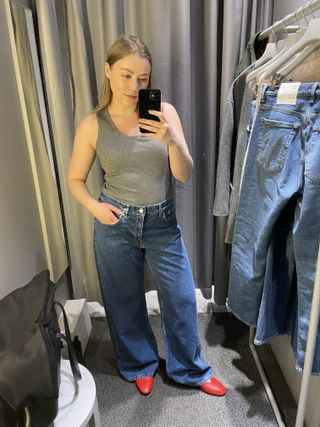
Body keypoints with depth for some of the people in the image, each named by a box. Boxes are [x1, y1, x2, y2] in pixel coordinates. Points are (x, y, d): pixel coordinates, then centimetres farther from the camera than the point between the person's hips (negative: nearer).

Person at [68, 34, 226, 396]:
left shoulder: (164, 112, -4)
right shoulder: (92, 125, -4)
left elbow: (184, 174, -7)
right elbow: (75, 179, 5)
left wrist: (170, 140, -25)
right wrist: (94, 206, -13)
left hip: (162, 222, 1)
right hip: (115, 223, 0)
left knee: (181, 299, 10)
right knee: (124, 301, 16)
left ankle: (189, 370, 38)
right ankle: (140, 365, 44)